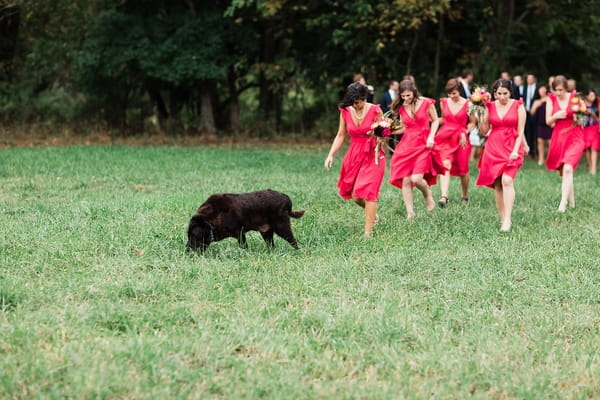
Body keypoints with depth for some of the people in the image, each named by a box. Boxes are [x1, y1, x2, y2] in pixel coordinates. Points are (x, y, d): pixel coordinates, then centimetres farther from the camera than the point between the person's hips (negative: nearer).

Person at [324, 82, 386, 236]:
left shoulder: (375, 111, -9)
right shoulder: (345, 111, 0)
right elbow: (341, 136, 9)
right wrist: (331, 155, -1)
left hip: (373, 156, -4)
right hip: (354, 155, 4)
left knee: (368, 192, -13)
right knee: (354, 195, 1)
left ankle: (368, 231, -10)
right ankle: (373, 213, 32)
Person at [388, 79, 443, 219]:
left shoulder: (426, 103, -3)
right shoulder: (402, 108, 8)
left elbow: (435, 121, 7)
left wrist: (431, 136, -5)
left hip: (423, 145, -4)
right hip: (407, 144, 4)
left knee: (416, 178, -19)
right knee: (406, 181, -4)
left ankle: (428, 194, 16)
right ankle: (410, 213, 5)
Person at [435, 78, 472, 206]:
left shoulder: (467, 105, -4)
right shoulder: (444, 102, 5)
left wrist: (465, 133, -12)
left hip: (461, 139, -1)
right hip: (446, 138, 1)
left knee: (462, 170, 7)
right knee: (445, 165, -18)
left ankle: (465, 196, 30)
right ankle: (444, 196, -27)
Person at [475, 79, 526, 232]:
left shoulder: (518, 106, 0)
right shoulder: (490, 106, 7)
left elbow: (521, 131, -2)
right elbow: (484, 131, 10)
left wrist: (515, 150, -13)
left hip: (512, 147, -3)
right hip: (494, 148, 4)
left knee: (507, 180, -20)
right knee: (497, 185, 3)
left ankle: (508, 219, -22)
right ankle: (502, 218, 12)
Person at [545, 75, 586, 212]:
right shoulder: (551, 99, 2)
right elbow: (548, 121, 4)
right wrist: (556, 116, -16)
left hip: (575, 138, -4)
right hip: (559, 138, 4)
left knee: (568, 169, -21)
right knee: (563, 172, 12)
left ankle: (563, 204, -23)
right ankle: (571, 201, 32)